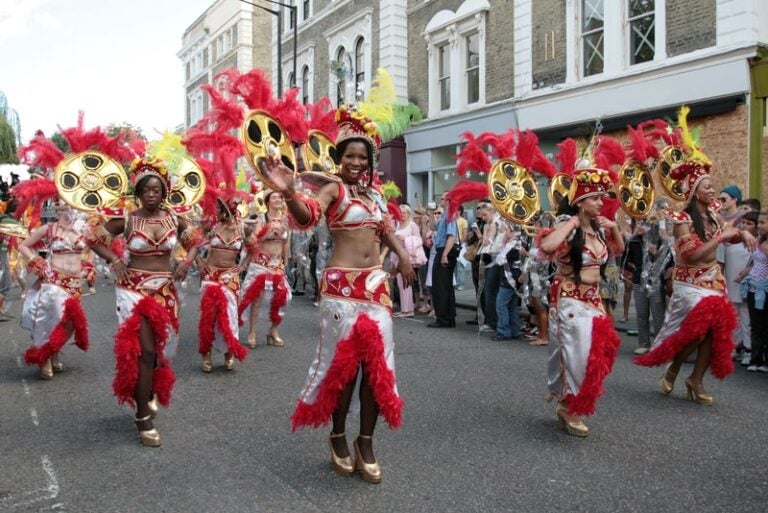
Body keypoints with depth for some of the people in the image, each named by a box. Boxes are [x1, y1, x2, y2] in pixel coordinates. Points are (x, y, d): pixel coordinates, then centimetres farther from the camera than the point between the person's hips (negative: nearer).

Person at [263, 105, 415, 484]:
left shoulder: (373, 193, 14)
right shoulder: (334, 187, -6)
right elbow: (308, 215, -26)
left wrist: (402, 256, 16)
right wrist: (289, 193, -46)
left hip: (376, 283, 6)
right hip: (341, 284, -6)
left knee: (377, 361, 4)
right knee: (344, 360, 1)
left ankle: (366, 442, 16)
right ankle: (338, 437, 20)